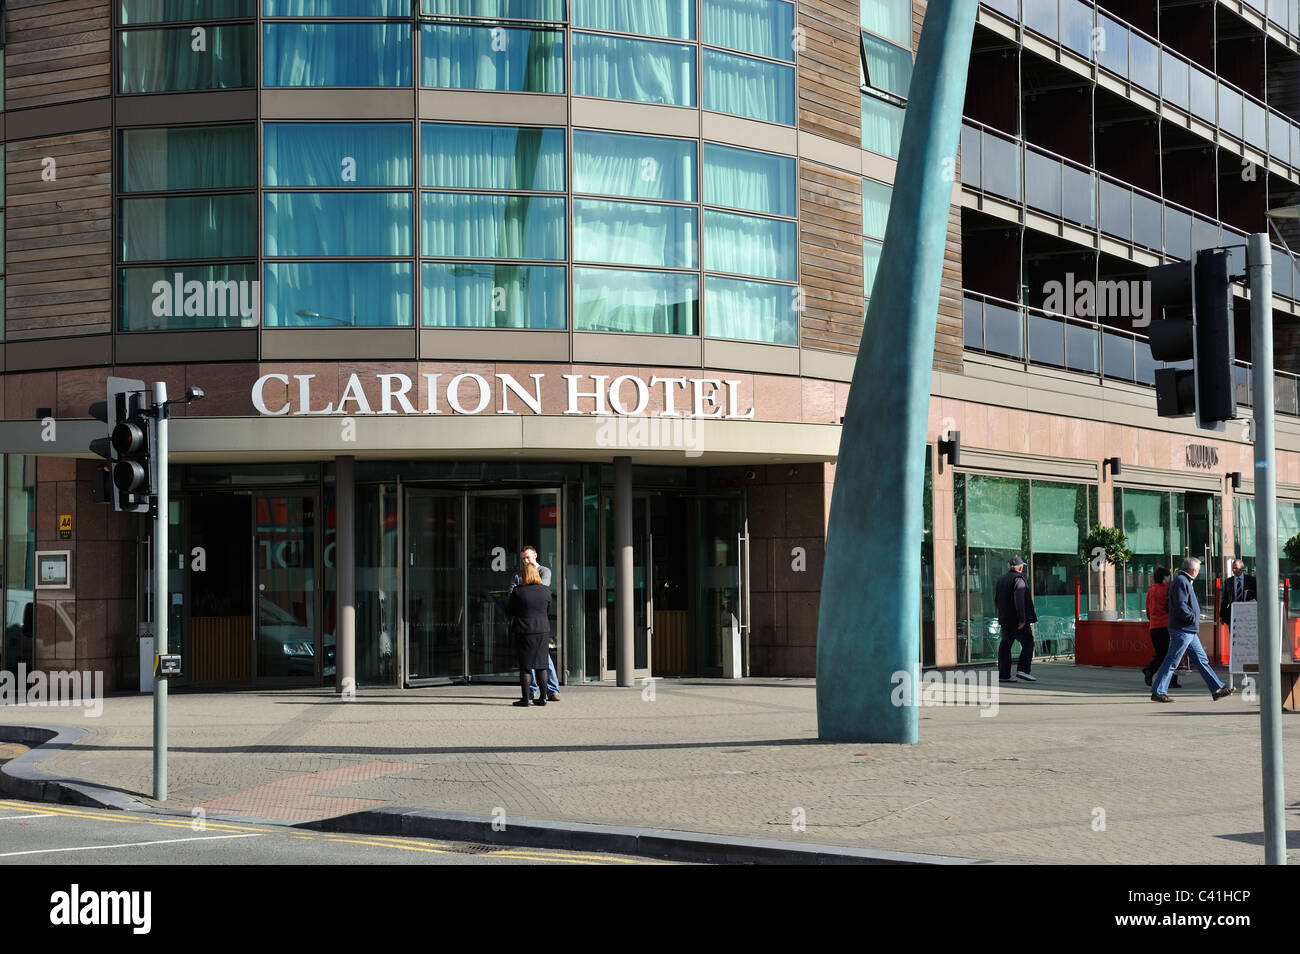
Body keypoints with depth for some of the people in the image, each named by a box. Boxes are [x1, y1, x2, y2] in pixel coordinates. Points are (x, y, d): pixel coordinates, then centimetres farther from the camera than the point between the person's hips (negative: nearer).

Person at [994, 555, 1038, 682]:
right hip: (1017, 620, -8)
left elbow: (996, 599, 19)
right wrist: (1022, 619, -22)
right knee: (1028, 643, -1)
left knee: (1005, 645, 8)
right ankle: (1022, 670, -11)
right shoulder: (1018, 580, -14)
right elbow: (1019, 601, -23)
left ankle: (1003, 675, 6)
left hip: (1005, 620, 8)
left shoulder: (1001, 579, 12)